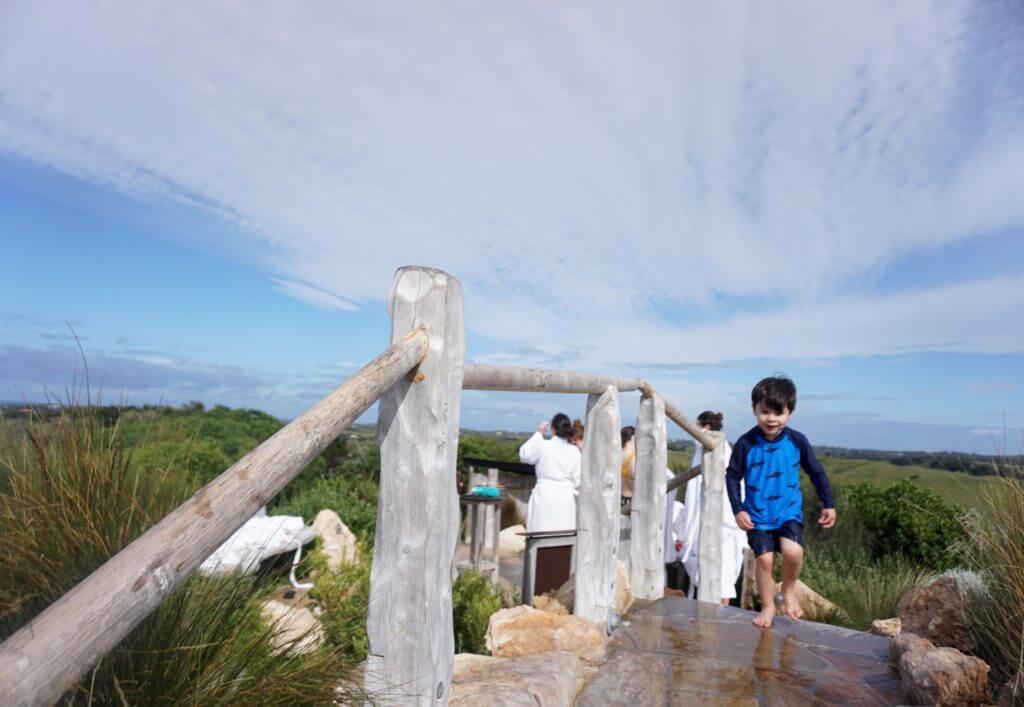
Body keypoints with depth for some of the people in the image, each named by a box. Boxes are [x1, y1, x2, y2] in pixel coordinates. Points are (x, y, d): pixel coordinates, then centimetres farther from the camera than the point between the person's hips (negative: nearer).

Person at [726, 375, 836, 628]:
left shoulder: (797, 441, -7)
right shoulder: (746, 444, -12)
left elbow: (816, 472, 6)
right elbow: (732, 476, -3)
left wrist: (828, 504, 6)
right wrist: (738, 509, -8)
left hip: (789, 512, 0)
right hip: (757, 515, 0)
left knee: (793, 552, -20)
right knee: (764, 559, -2)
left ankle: (789, 590, 12)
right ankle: (768, 606, 21)